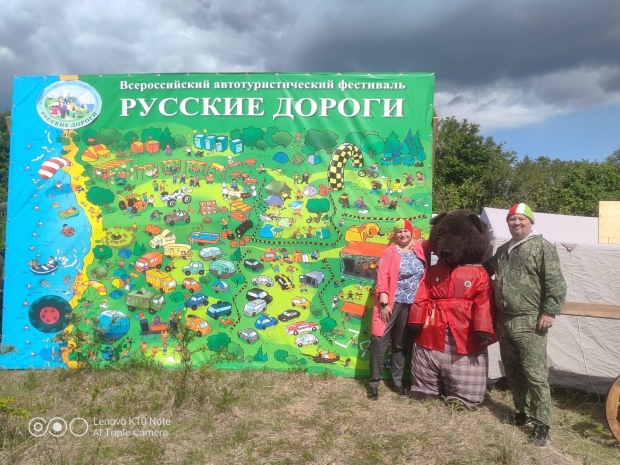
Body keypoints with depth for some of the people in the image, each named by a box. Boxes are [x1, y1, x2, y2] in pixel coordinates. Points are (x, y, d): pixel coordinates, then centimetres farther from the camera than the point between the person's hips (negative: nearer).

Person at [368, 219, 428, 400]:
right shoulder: (390, 252, -5)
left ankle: (397, 381, 26)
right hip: (392, 302, -4)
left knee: (401, 344, 14)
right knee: (379, 341, -4)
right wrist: (384, 303, -17)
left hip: (411, 304, 4)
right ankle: (374, 382, 6)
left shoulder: (420, 249, 5)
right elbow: (382, 278, -10)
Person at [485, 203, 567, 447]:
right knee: (513, 372, 15)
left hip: (530, 322, -7)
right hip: (505, 321, 7)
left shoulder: (542, 246, -5)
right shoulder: (502, 250, 15)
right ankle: (523, 412, 30)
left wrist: (550, 312, -15)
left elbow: (556, 284, -11)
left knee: (535, 375, -5)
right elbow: (488, 270, 28)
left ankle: (542, 424, 6)